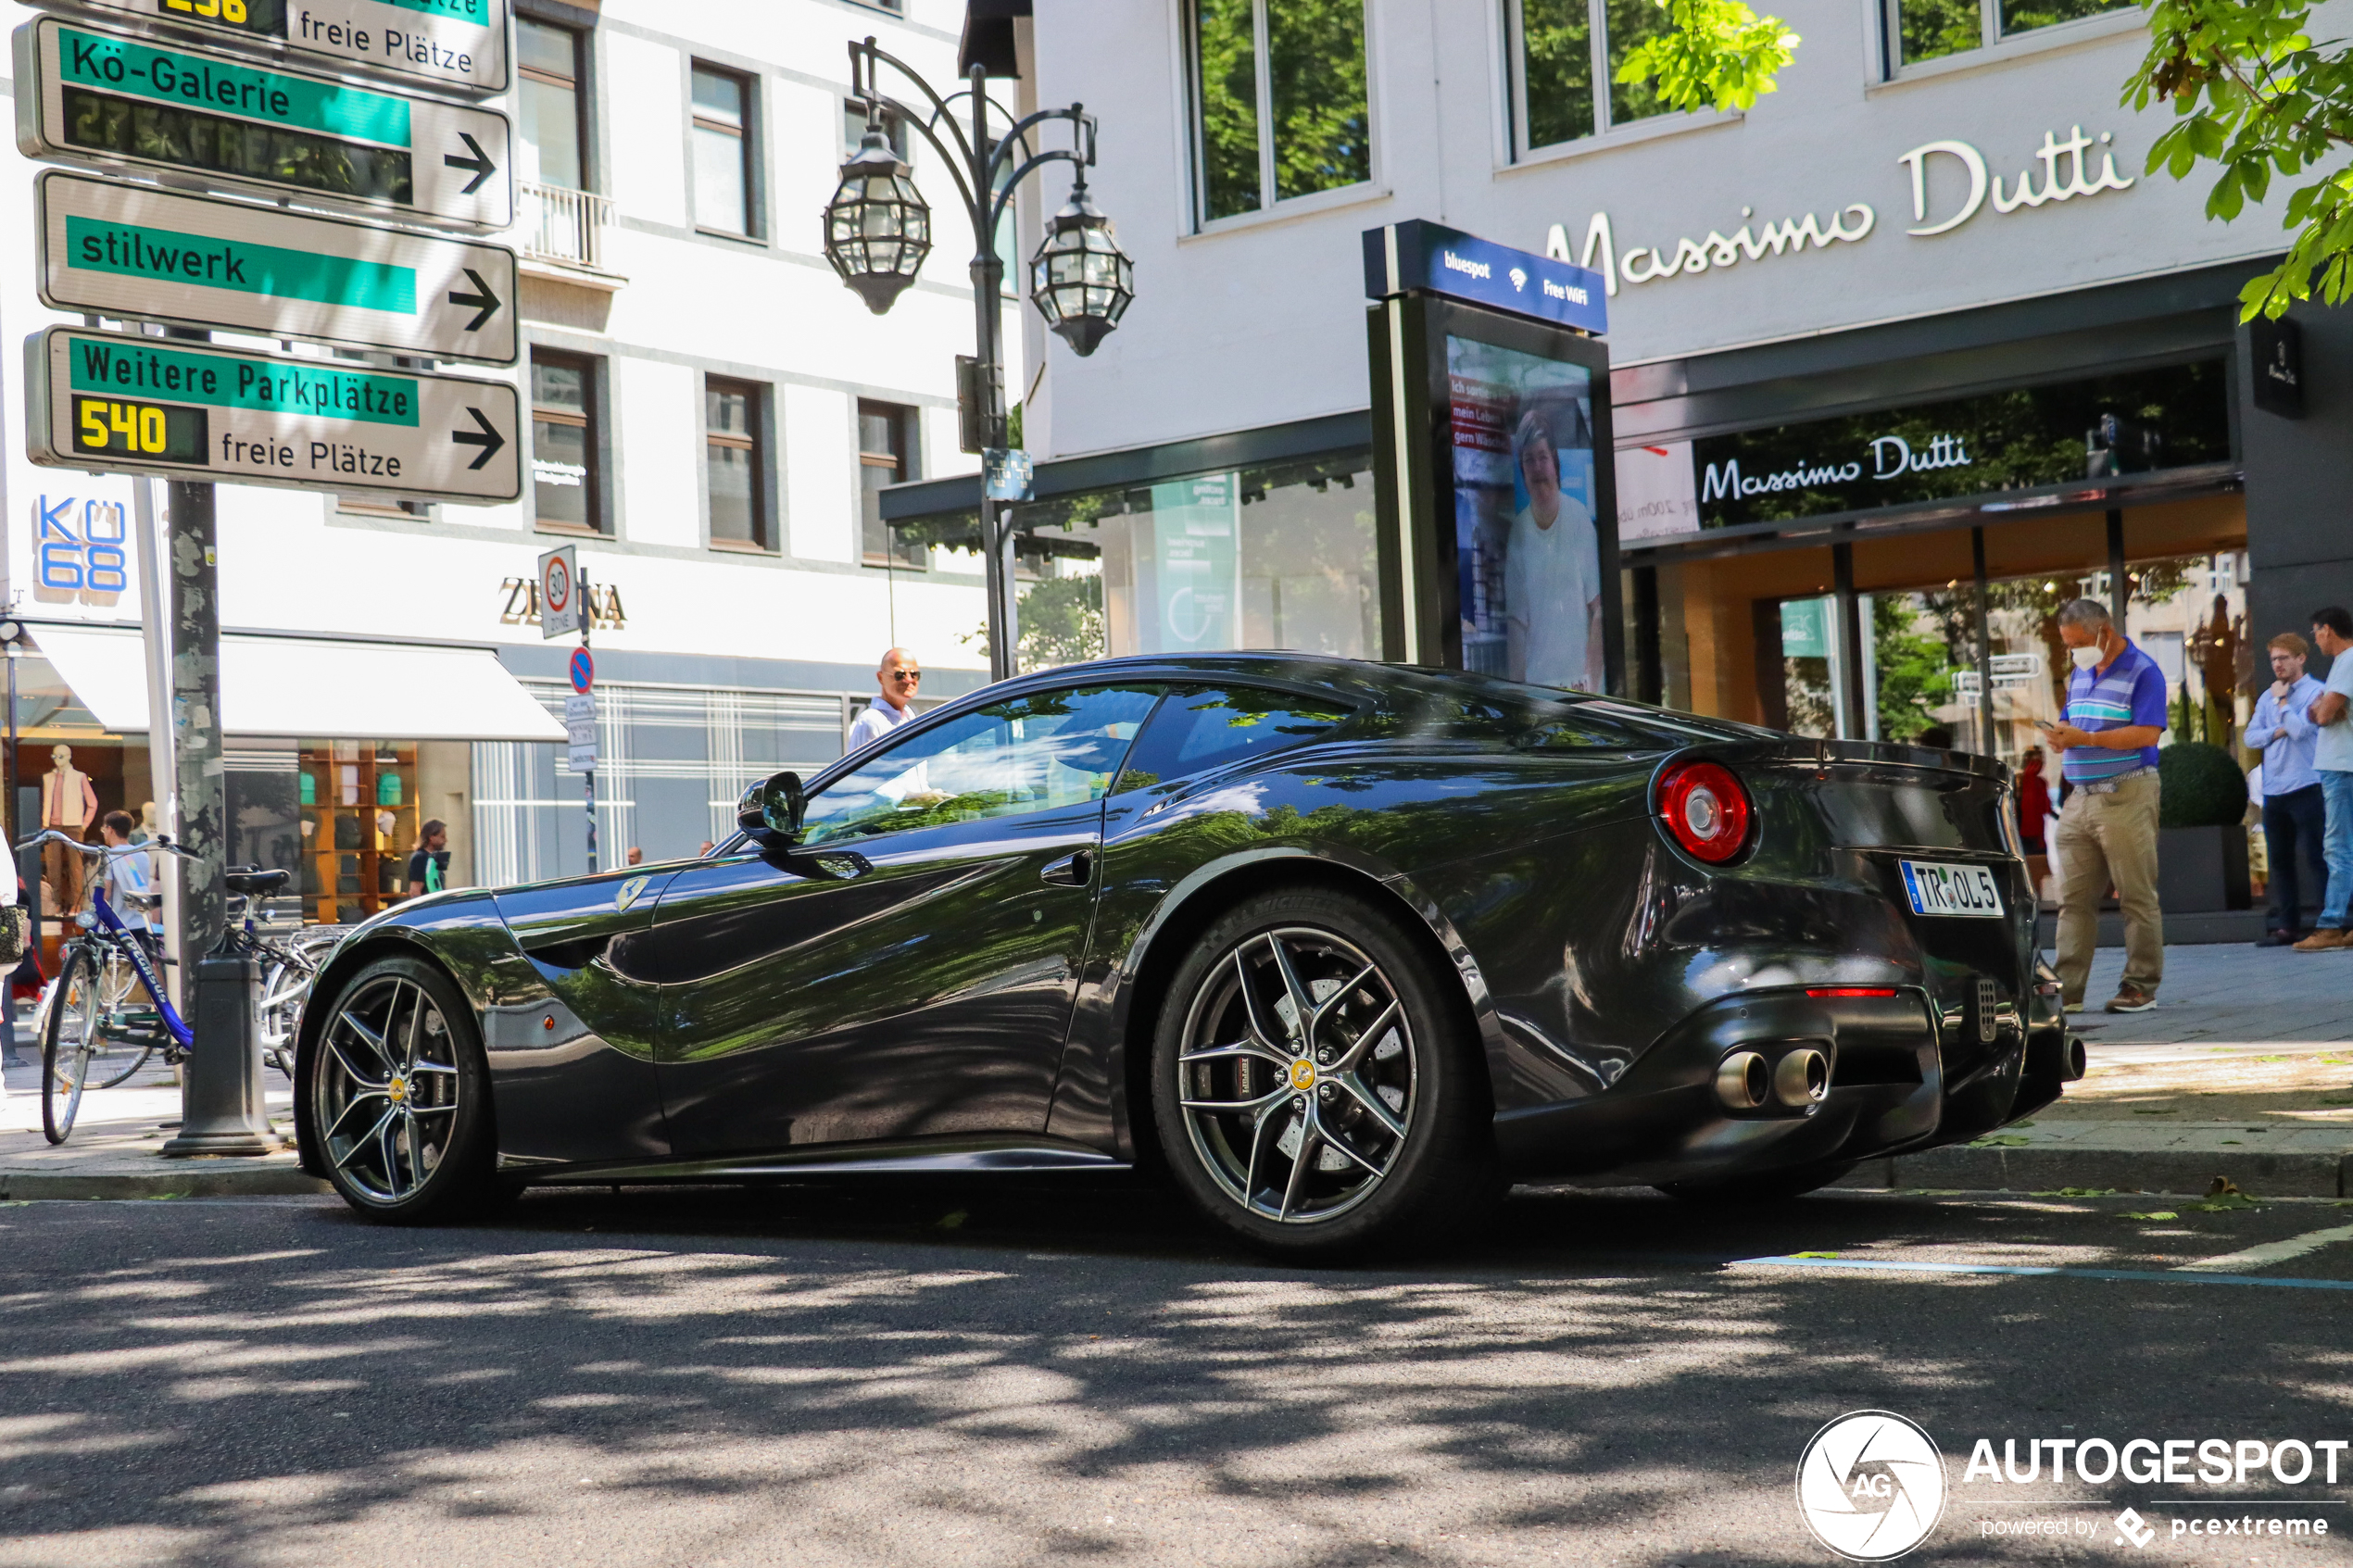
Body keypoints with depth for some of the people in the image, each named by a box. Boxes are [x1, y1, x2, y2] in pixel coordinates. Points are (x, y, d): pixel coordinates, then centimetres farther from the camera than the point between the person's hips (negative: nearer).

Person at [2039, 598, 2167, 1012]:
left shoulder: (2142, 672, -6)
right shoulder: (2079, 674, 18)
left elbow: (2147, 733, -16)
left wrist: (2086, 738, -20)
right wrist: (2062, 735, -1)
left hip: (2127, 796, -7)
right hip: (2080, 799, 7)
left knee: (2137, 896, -1)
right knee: (2073, 898, 2)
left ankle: (2141, 987, 4)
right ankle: (2067, 989, 2)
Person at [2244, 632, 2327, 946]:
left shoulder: (2315, 692, -4)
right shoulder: (2266, 697, 15)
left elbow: (2301, 730, -16)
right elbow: (2251, 737, 9)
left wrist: (2282, 701, -5)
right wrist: (2277, 731, -8)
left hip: (2305, 787, -6)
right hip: (2273, 791, 6)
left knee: (2316, 856, -6)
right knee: (2279, 859, 8)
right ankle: (2287, 925, 14)